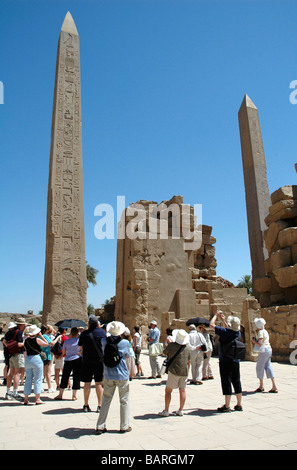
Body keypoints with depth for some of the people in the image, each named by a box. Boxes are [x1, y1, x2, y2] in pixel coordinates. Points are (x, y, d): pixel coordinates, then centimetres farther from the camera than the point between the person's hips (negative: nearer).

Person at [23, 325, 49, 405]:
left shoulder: (26, 340, 5)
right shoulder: (37, 339, -12)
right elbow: (46, 344, -3)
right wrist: (41, 336, 0)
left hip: (27, 359, 6)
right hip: (36, 359, -6)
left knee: (28, 379, 13)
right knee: (37, 379, 2)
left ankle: (26, 399, 16)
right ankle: (37, 399, 3)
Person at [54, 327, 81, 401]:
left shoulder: (66, 341, -2)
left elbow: (63, 353, 5)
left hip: (68, 361, 1)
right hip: (77, 360, -1)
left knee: (64, 377, 10)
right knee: (76, 378, 5)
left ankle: (60, 395, 14)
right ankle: (74, 395, 7)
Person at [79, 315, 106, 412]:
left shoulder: (84, 333, -7)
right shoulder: (102, 332, -4)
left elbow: (81, 347, 2)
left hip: (87, 361, 0)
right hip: (100, 360, 1)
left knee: (87, 383, 8)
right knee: (99, 383, 6)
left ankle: (86, 405, 15)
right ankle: (99, 406, 8)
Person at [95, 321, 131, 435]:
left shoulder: (104, 341, -8)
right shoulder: (125, 343, -13)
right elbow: (127, 355, 2)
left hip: (108, 376, 3)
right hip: (122, 376, -2)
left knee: (106, 401, 13)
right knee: (124, 401, 11)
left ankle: (100, 426, 17)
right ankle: (124, 426, 18)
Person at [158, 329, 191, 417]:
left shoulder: (171, 345, -10)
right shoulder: (187, 348, 5)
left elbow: (164, 353, 8)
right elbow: (189, 361, 13)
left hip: (174, 371, -5)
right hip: (184, 372, 5)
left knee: (168, 390, 3)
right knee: (182, 390, 9)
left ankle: (166, 411, 5)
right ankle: (180, 410, 14)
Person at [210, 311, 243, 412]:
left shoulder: (225, 332, -18)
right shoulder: (237, 333, 2)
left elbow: (211, 325, -12)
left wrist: (216, 315, 2)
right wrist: (223, 320, 28)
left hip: (225, 361, -6)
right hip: (236, 361, 6)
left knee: (226, 382, 0)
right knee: (236, 382, 13)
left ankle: (227, 406, 7)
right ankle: (239, 405, 21)